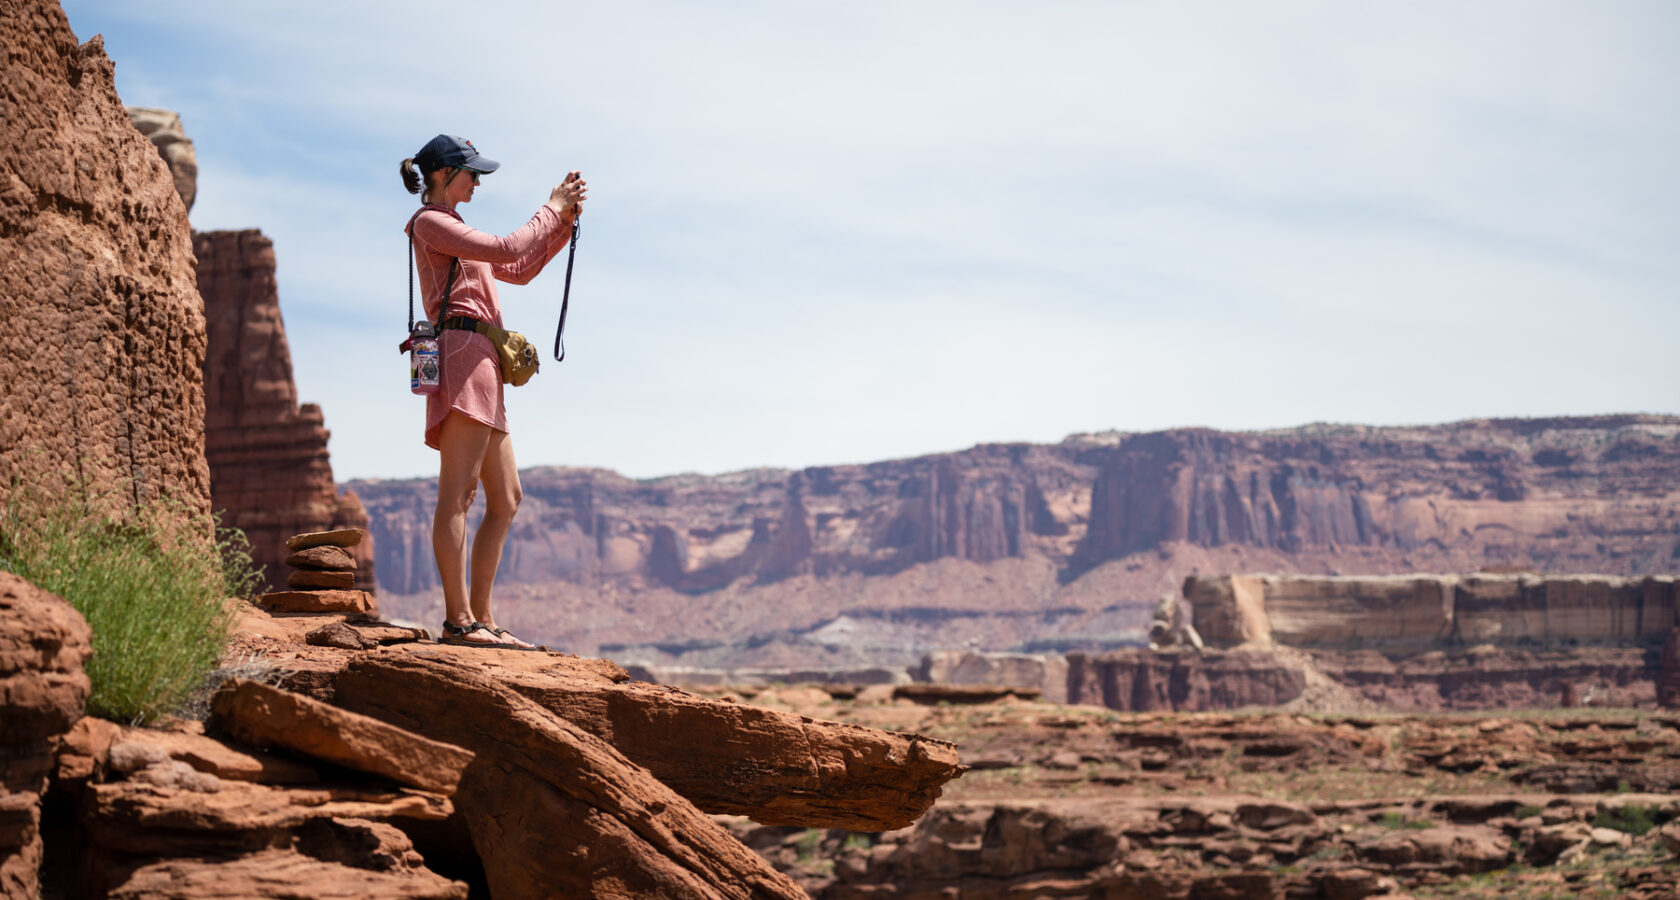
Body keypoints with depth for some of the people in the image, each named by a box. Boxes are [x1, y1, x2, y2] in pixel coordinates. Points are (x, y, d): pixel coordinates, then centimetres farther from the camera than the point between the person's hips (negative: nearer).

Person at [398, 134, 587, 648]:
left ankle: (480, 619, 8)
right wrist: (551, 210, 1)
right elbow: (506, 250, -12)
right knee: (457, 495, -13)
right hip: (463, 351, -10)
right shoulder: (430, 223, -1)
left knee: (505, 500, 8)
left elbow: (519, 271, 30)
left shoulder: (451, 229, 28)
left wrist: (564, 222, 20)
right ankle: (458, 620, -17)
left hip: (481, 366, 10)